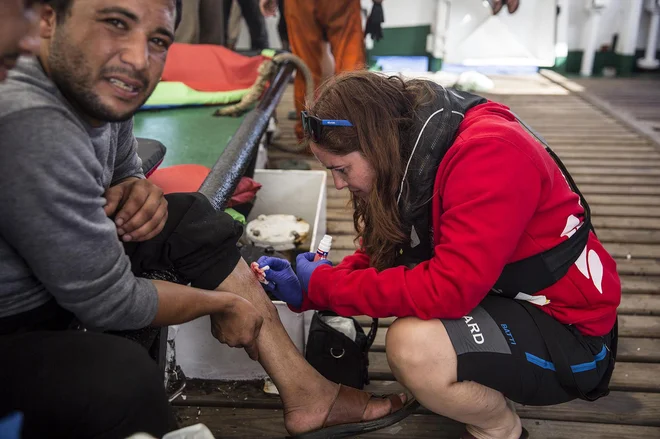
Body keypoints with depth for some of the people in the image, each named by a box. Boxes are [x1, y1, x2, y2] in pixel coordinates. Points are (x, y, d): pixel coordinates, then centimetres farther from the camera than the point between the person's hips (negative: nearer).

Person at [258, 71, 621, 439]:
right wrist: (309, 290, -6)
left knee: (413, 344, -30)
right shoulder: (414, 148, -1)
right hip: (503, 296, 9)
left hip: (571, 335, -9)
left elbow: (448, 288, -33)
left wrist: (327, 286, -22)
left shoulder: (487, 152, -27)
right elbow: (381, 254, 7)